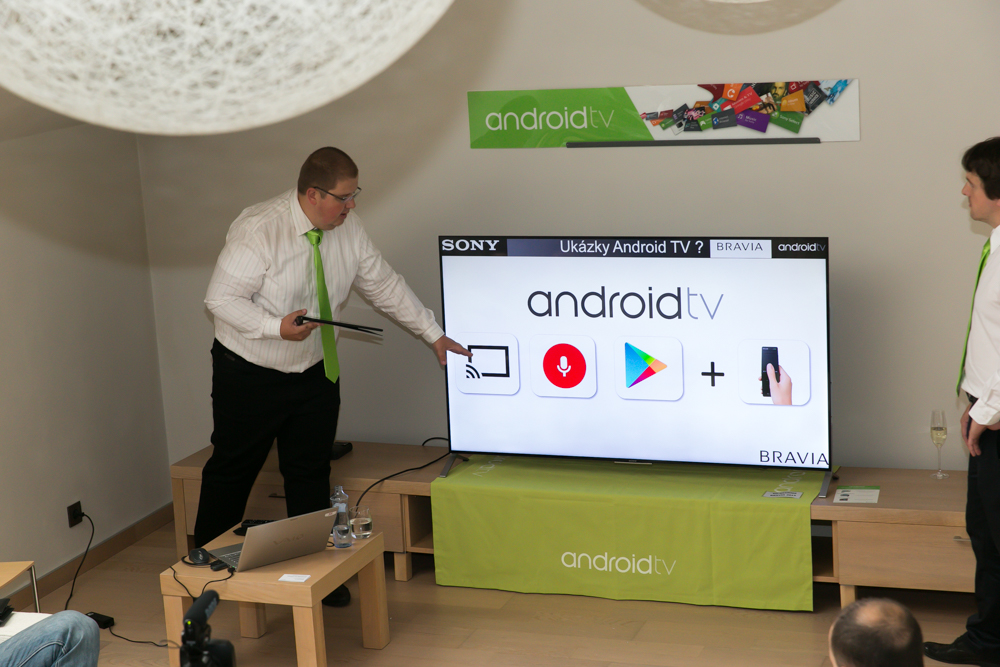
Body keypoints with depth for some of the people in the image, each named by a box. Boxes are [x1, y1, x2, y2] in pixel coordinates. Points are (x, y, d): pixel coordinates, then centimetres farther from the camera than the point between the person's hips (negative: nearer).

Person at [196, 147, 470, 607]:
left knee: (310, 474, 10)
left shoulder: (348, 228, -6)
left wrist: (433, 335, 6)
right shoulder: (258, 230, -23)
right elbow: (220, 299, -21)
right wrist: (276, 327, -35)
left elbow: (384, 285, 5)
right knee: (231, 472, 8)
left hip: (315, 373, 5)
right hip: (250, 374, -5)